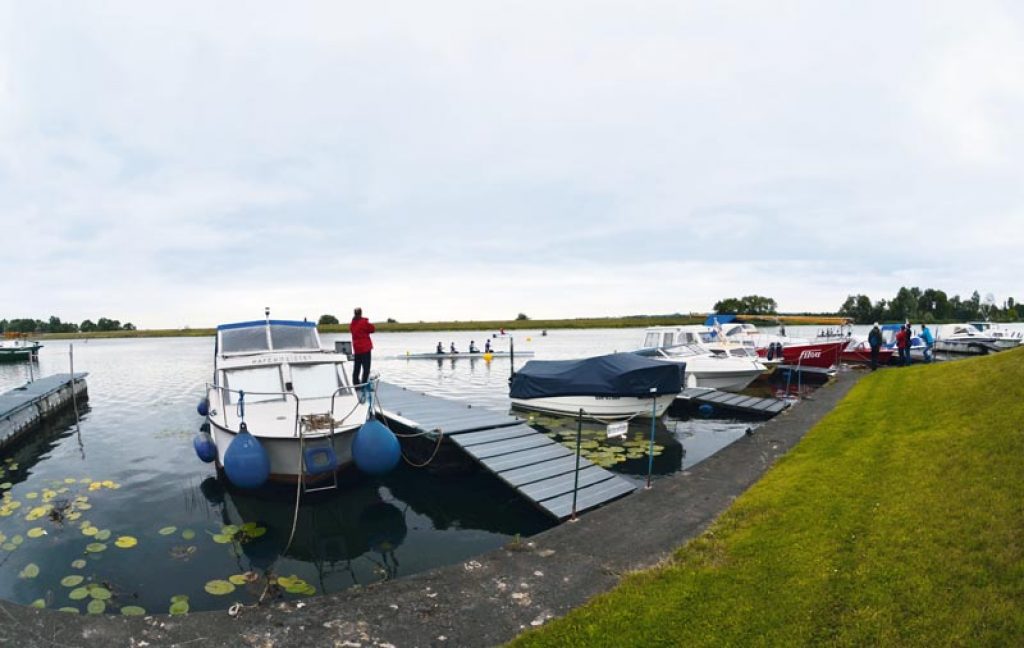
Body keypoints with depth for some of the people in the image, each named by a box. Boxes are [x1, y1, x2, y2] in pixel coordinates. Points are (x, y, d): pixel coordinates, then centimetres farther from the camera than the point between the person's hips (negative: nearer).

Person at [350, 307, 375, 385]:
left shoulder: (352, 324, 6)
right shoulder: (364, 322, -11)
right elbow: (373, 329, -3)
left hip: (356, 349, 6)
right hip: (365, 348, -6)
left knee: (356, 368, 11)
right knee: (366, 368, -4)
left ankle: (356, 384, 14)